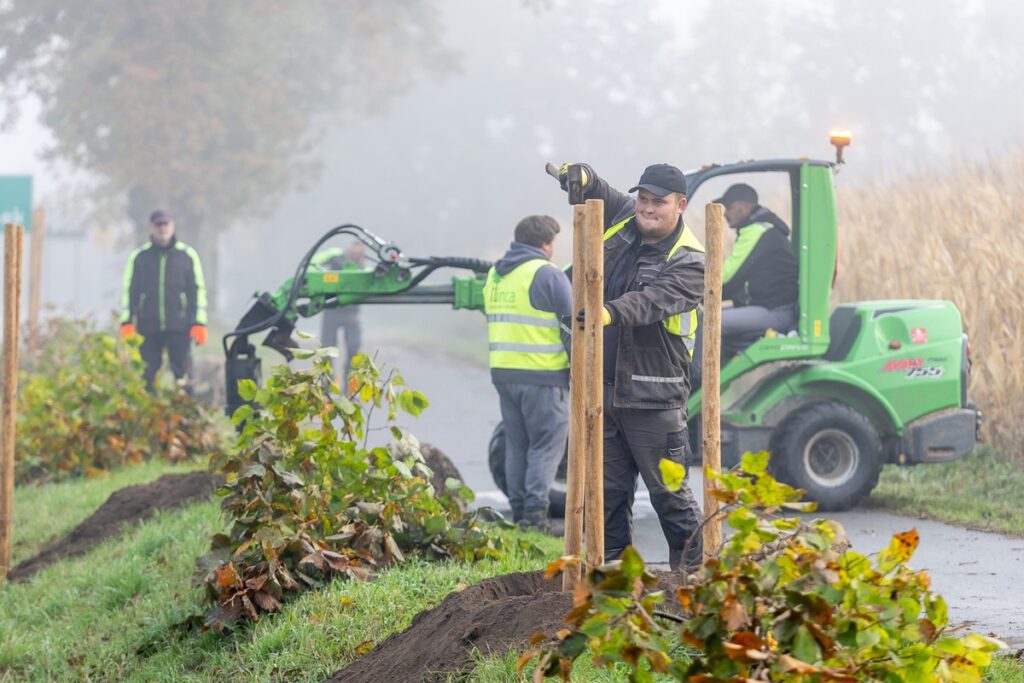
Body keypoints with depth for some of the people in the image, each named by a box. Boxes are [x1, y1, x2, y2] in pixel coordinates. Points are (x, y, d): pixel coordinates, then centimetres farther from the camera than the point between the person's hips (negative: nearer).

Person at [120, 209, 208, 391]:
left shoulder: (187, 255, 6)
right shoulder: (139, 257, 9)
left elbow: (198, 290, 6)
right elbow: (129, 290, 10)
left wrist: (199, 323, -1)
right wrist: (127, 322, 1)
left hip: (179, 327, -1)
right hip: (148, 327, 1)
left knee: (183, 372, -5)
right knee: (147, 375, 1)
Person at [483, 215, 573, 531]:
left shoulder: (494, 275, 14)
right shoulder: (547, 274, -10)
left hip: (503, 373, 7)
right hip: (543, 375, -7)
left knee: (516, 445, 13)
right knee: (546, 445, -2)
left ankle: (518, 511, 14)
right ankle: (535, 512, -9)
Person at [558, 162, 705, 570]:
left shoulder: (689, 261, -11)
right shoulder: (623, 220, 8)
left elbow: (654, 300, -28)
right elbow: (595, 192, 23)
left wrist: (611, 313, -46)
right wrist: (581, 177, -3)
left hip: (653, 398, -6)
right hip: (604, 387, 6)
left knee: (668, 490, -2)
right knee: (609, 489, 11)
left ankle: (692, 570, 7)